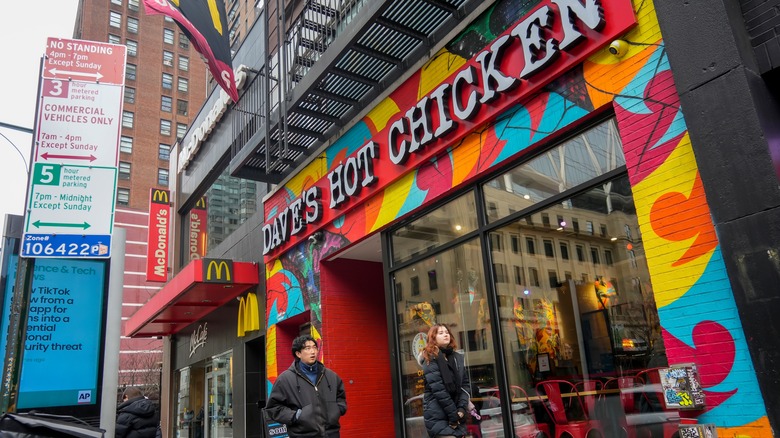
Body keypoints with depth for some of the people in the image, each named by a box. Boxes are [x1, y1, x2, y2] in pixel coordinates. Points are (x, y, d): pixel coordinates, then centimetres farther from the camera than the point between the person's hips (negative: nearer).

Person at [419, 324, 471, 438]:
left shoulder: (458, 358, 13)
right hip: (438, 416, -6)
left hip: (457, 416, 6)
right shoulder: (430, 359, -5)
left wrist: (461, 409, -5)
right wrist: (453, 414, -14)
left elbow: (465, 384, 9)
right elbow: (438, 389, -12)